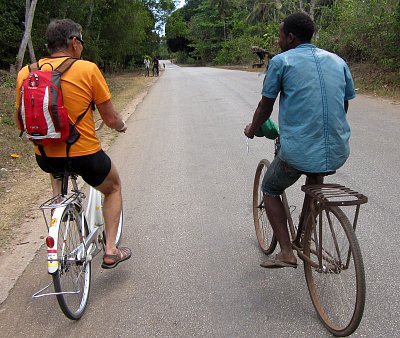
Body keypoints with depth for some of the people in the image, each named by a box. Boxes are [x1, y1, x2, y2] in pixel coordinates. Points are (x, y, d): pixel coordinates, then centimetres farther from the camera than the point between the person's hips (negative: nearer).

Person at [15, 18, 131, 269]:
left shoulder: (25, 73, -1)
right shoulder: (88, 69, -12)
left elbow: (21, 123, 8)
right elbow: (111, 119, -8)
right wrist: (122, 125, 14)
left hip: (45, 157, 5)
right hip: (85, 156, -4)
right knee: (114, 188, 25)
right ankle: (111, 251, 23)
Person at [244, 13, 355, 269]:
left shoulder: (281, 61, -1)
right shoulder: (338, 61, 13)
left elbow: (265, 106, 5)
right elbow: (344, 106, 21)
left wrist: (252, 130, 25)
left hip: (298, 154, -5)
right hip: (338, 154, 5)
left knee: (270, 190, 23)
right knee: (315, 177, 39)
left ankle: (286, 253, 13)